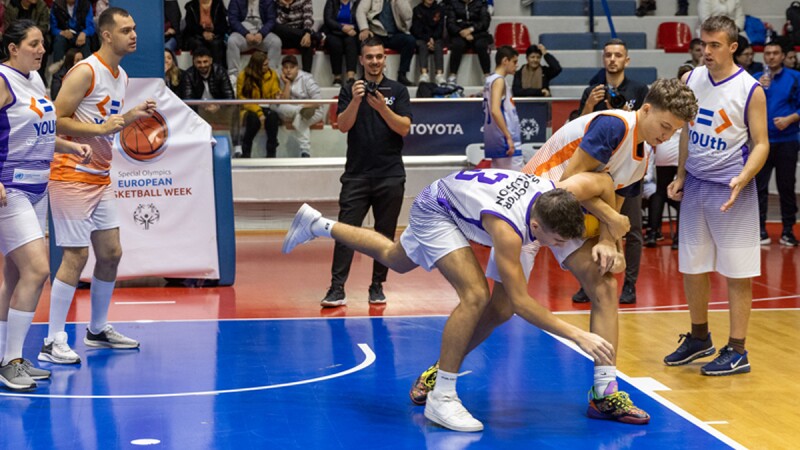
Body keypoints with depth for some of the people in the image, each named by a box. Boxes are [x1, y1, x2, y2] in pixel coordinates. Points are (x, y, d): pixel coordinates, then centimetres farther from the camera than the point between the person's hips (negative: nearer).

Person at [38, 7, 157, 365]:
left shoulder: (121, 77, 13)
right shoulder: (85, 72, -14)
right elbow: (57, 121, -18)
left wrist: (131, 116, 8)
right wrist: (101, 128, -25)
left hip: (101, 177, 9)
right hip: (72, 174, -9)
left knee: (111, 252, 11)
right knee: (76, 256, -10)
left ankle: (98, 330, 26)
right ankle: (53, 342, -3)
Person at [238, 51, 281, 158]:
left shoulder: (272, 74, 3)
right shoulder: (244, 76, -6)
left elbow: (275, 93, 2)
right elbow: (241, 98, -9)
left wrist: (277, 96, -25)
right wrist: (258, 112, -22)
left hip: (267, 108, 2)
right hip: (250, 110, -2)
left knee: (273, 116, -33)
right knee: (254, 118, -37)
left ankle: (271, 154, -27)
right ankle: (245, 152, -20)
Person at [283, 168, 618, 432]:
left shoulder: (560, 195, -28)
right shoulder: (507, 229, -43)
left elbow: (604, 182, -7)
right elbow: (521, 301, -40)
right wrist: (578, 335, -47)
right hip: (437, 208, -8)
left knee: (396, 261, 31)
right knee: (475, 295, -26)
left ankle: (318, 225, 50)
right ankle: (441, 398, -17)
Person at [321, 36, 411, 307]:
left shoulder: (398, 91, 6)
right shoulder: (350, 90, 7)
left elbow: (404, 128, -5)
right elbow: (343, 125, -5)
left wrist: (382, 107, -19)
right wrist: (356, 101, -21)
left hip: (390, 175, 0)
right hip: (356, 175, 0)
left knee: (385, 234, 5)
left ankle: (377, 286, 14)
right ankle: (337, 289, -10)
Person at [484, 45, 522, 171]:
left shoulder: (490, 80, 16)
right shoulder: (499, 80, -12)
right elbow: (495, 110, -24)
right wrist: (508, 137, -24)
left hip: (495, 142, 10)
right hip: (504, 142, -10)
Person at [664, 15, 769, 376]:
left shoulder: (749, 90, -10)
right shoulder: (690, 80, 5)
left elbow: (761, 143, -8)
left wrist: (742, 179, -23)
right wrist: (680, 176, 11)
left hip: (731, 190, -5)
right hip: (694, 186, 6)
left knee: (737, 273, 0)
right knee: (691, 268, 12)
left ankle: (737, 352, 8)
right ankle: (699, 338, 30)